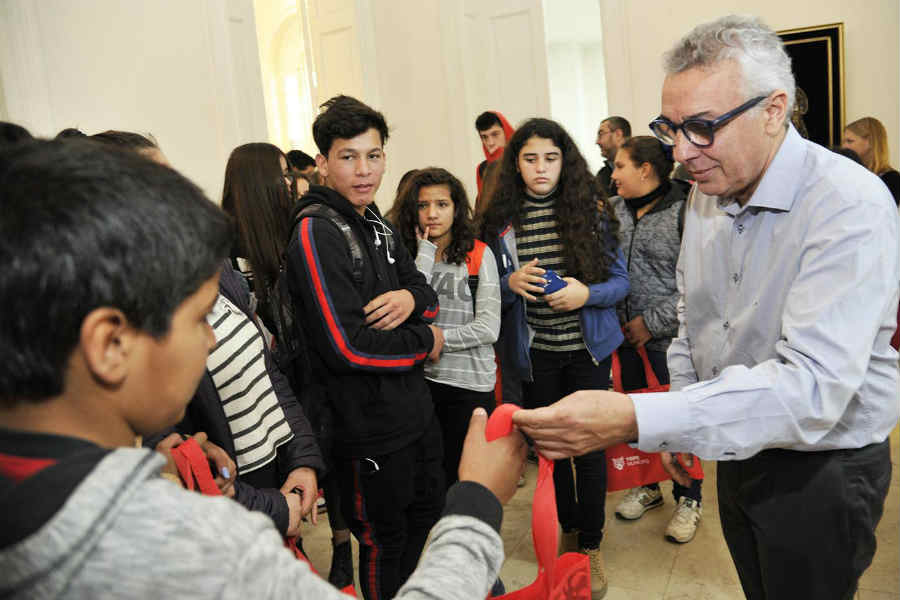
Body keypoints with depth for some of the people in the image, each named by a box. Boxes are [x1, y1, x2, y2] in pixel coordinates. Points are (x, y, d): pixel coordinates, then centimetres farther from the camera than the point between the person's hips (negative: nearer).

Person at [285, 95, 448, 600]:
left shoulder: (376, 224, 8)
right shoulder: (316, 232, -20)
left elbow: (425, 290, 10)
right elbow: (347, 346, -26)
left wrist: (411, 298, -15)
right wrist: (426, 343, -12)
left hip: (415, 408, 9)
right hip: (369, 426, -9)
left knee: (426, 512, 26)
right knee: (384, 540, 12)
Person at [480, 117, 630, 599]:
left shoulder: (590, 214, -4)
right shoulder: (500, 222, -2)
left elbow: (620, 280, -1)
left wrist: (587, 293, -20)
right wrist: (511, 284, -17)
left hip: (587, 348, -1)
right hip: (534, 353, 2)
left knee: (589, 444, 6)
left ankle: (590, 544, 25)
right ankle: (568, 525, 40)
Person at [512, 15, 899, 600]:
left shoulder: (851, 205, -26)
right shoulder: (705, 197, -1)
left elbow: (813, 384, -37)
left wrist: (635, 419, -45)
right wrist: (676, 429, 8)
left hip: (823, 469, -6)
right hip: (738, 450, 6)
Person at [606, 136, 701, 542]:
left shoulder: (684, 214, -13)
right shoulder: (614, 210, 5)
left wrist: (653, 322, -16)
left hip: (670, 339, -5)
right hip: (626, 337, 6)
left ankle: (687, 499, 28)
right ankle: (647, 486, 39)